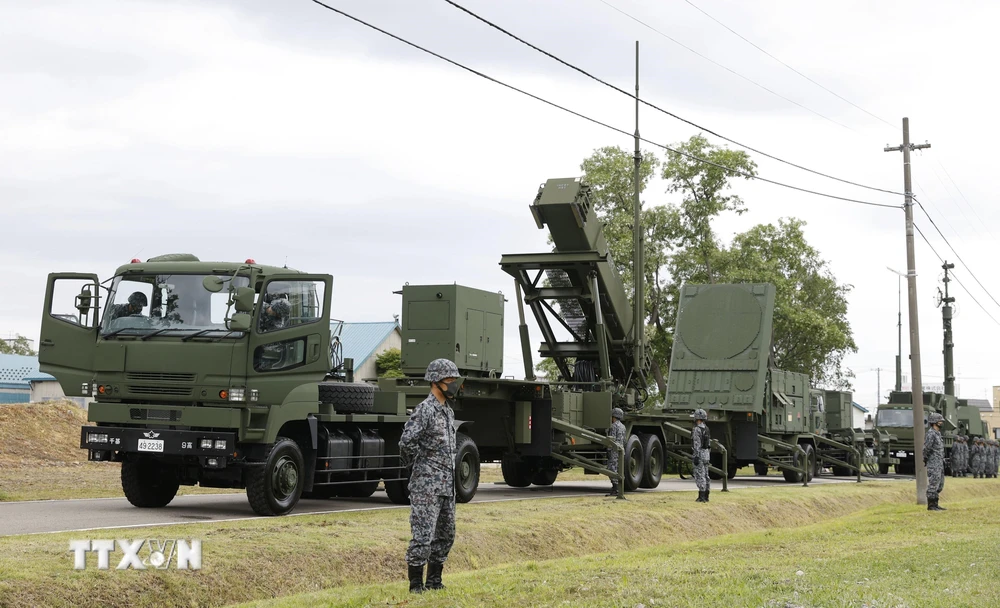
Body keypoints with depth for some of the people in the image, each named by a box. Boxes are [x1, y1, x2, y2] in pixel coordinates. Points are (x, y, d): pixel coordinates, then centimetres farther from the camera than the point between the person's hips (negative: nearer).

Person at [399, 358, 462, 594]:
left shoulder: (448, 411, 15)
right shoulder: (425, 410, -14)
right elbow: (406, 442, -24)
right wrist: (419, 461, -6)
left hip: (446, 485, 9)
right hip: (427, 485, -9)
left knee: (445, 535, 13)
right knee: (423, 534, -6)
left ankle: (434, 581, 22)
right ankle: (416, 583, 1)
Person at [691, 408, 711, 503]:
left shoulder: (697, 429, -15)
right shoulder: (706, 429, 13)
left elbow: (697, 445, -20)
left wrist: (696, 457, -22)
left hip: (699, 454, -9)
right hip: (706, 454, 9)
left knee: (700, 476, -8)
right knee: (705, 475, 10)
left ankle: (701, 497, -12)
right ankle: (706, 496, 12)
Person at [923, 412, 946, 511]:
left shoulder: (938, 434, 17)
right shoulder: (930, 434, -15)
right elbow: (926, 449, -18)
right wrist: (925, 461, -9)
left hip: (939, 464, 10)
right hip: (933, 463, -10)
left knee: (939, 485, 11)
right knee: (933, 484, -8)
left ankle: (935, 504, 15)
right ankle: (930, 505, -4)